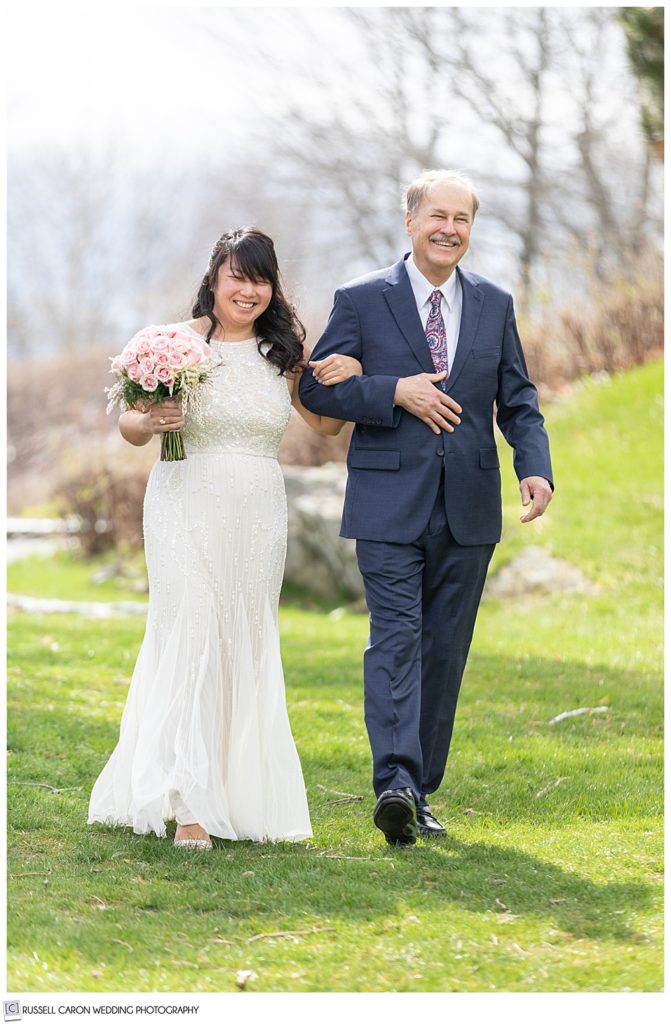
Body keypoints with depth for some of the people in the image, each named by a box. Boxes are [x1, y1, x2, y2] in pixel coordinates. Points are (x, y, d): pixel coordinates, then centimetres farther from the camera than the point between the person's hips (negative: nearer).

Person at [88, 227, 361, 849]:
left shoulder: (283, 353, 8)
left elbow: (326, 424, 18)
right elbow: (129, 425, 4)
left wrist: (349, 379, -1)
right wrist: (150, 422, -19)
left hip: (257, 519, 4)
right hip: (186, 511, -4)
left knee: (248, 651, 7)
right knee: (191, 640, -11)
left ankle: (242, 793, 18)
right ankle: (190, 804, -12)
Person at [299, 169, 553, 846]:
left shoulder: (495, 305, 10)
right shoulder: (361, 300, 0)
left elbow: (518, 401, 11)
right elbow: (316, 386, -1)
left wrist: (535, 467, -6)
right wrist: (397, 392, -14)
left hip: (468, 509, 4)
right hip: (390, 504, -4)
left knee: (445, 650, 6)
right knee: (396, 638, -14)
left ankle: (421, 790, 14)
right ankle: (394, 783, -25)